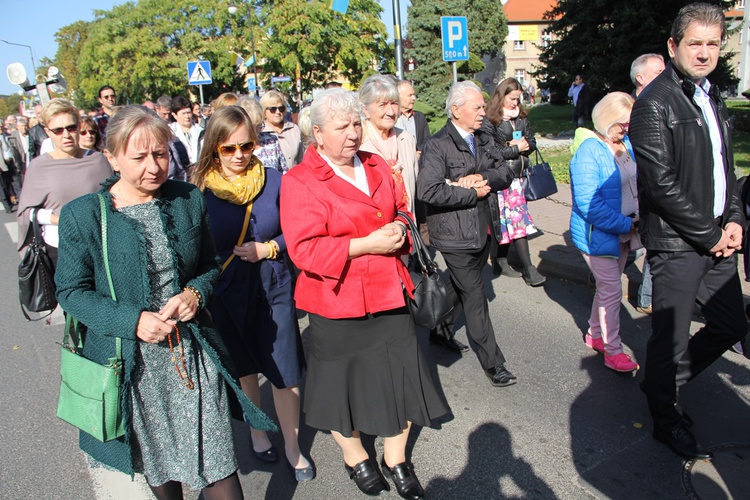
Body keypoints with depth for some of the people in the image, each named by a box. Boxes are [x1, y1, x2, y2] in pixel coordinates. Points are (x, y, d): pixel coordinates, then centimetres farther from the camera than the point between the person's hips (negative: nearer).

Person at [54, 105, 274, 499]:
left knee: (218, 466, 6)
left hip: (194, 351, 2)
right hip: (132, 361, -1)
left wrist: (194, 294, -12)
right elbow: (71, 291, -5)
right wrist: (133, 320, -19)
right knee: (156, 465, 20)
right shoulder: (82, 215, -9)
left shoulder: (189, 200, 0)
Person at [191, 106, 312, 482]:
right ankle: (257, 430, 46)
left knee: (286, 373, 2)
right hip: (226, 292, 0)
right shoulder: (199, 188, -8)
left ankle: (292, 446, 25)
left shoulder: (273, 180, -4)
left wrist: (268, 248, -14)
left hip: (273, 287, 0)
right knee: (244, 368, 20)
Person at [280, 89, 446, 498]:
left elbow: (400, 213, 20)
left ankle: (396, 459, 36)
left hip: (389, 294, 5)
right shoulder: (299, 182, -12)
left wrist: (400, 230, -4)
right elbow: (304, 249, -19)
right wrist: (366, 244, -22)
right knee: (344, 381, 13)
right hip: (338, 302, -5)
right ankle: (354, 457, 41)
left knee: (399, 377, 11)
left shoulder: (376, 167, 8)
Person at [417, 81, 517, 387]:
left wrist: (481, 177, -15)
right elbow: (428, 191, -26)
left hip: (482, 231, 8)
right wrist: (474, 193, -18)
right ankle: (492, 362, 11)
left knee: (461, 289, 21)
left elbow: (506, 174, 7)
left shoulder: (484, 140, 11)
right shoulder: (437, 146, -14)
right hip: (455, 237, -7)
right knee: (474, 298, 0)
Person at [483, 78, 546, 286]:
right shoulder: (490, 122, -8)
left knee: (506, 221, 11)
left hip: (517, 175, 6)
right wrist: (515, 149, -11)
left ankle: (500, 262, 23)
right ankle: (528, 268, -2)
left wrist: (523, 145, -8)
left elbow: (532, 143, 13)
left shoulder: (521, 118, 11)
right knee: (518, 219, -7)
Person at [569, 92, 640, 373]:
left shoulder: (627, 144, 6)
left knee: (607, 286, 18)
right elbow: (587, 203, -24)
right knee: (612, 290, -2)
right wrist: (625, 224, -21)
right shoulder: (589, 151, -18)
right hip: (598, 234, -8)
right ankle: (612, 351, 12)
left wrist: (637, 220, 3)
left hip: (622, 232, 8)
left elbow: (637, 184, 19)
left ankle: (595, 334, 35)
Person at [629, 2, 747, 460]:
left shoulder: (713, 98, 14)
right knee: (671, 337, 5)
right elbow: (661, 183, -18)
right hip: (676, 242, -8)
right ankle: (667, 420, 27)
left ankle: (666, 382, 36)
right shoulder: (655, 102, -12)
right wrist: (708, 234, -12)